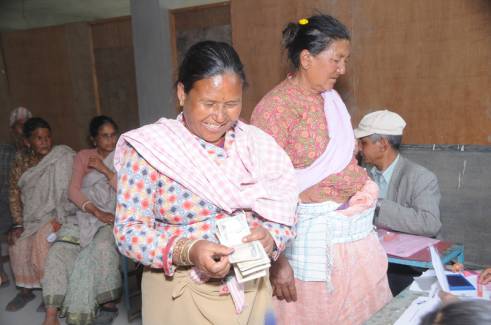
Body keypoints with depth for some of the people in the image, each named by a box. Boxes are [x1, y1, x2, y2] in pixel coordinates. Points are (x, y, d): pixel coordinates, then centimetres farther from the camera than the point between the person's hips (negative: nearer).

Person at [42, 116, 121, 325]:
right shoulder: (83, 157, 13)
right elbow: (73, 190, 0)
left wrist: (105, 170, -10)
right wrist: (96, 211, -16)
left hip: (113, 215, -2)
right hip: (86, 214, 2)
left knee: (100, 247, -34)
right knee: (60, 249, -25)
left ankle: (108, 304, -20)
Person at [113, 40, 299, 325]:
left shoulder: (259, 145, 0)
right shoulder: (150, 149, -12)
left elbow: (283, 214, 4)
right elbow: (129, 229, -12)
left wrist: (270, 237, -18)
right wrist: (186, 251, -28)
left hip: (251, 291, 4)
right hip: (181, 297, -3)